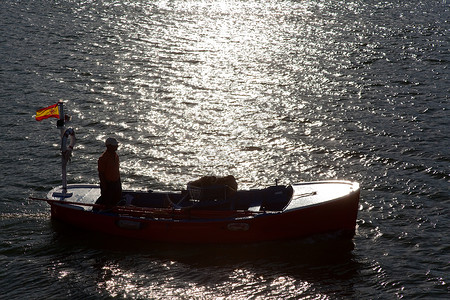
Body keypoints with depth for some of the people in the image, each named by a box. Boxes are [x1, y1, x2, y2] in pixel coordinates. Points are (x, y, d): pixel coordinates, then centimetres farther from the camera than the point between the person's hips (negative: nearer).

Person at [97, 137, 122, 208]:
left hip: (116, 183, 7)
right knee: (106, 203, 5)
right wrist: (103, 186, -18)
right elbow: (100, 174, -18)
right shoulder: (103, 158, -21)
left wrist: (119, 182, 17)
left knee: (117, 199, 15)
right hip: (107, 184, -7)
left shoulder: (116, 156, 4)